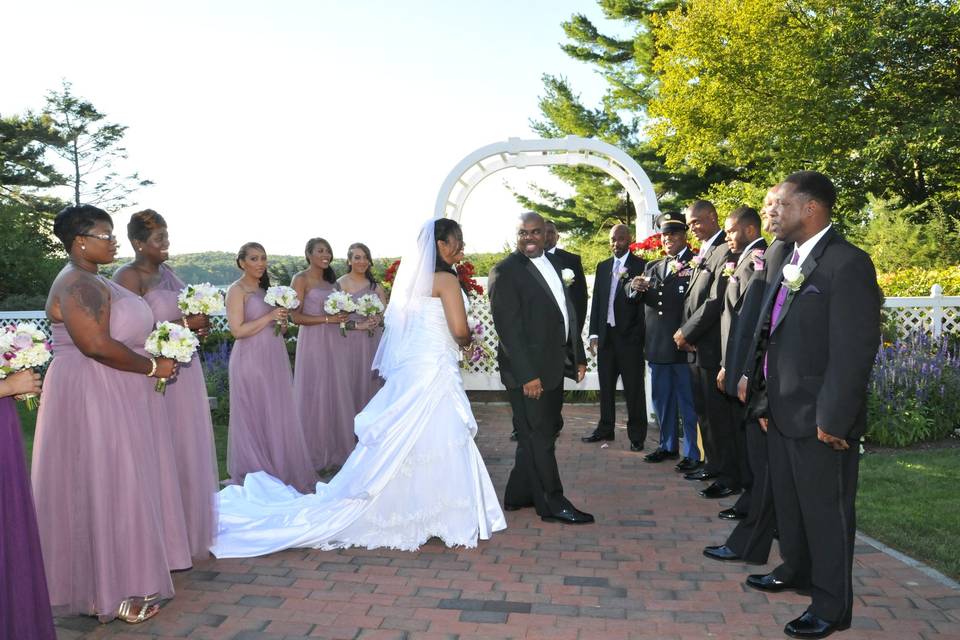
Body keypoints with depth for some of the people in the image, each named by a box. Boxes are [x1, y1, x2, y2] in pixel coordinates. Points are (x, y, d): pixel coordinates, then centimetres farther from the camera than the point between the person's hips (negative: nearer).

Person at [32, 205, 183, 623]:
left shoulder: (93, 281, 14)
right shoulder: (76, 285, -18)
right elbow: (97, 345, -27)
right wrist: (153, 367, -17)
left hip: (112, 399, 10)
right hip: (93, 400, -10)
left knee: (120, 484, 16)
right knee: (104, 486, 0)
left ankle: (118, 575, 29)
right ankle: (112, 591, 13)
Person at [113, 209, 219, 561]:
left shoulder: (167, 273, 12)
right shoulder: (129, 277, -12)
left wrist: (198, 325, 3)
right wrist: (185, 324, -18)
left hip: (183, 371, 8)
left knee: (188, 452, 14)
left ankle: (188, 529, 27)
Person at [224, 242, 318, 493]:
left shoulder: (265, 289, 15)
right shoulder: (237, 290, -8)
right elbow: (238, 330, -16)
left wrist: (281, 322, 3)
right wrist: (269, 317, -16)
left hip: (275, 359, 7)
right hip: (251, 360, -7)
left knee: (279, 414, 9)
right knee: (256, 418, 2)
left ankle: (280, 471, 20)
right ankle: (255, 475, 14)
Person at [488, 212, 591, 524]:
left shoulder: (553, 264, 13)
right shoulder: (505, 271, -12)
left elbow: (567, 312, 17)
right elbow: (508, 327, -17)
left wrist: (578, 356, 13)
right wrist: (528, 375, -21)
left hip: (554, 366, 8)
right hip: (529, 371, -8)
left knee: (541, 434, 15)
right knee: (539, 437, 2)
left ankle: (518, 495, 29)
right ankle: (552, 503, 14)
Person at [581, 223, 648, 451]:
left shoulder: (640, 266, -3)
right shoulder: (603, 267, 13)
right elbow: (596, 301, 13)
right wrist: (594, 334, 8)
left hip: (630, 336, -5)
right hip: (606, 335, 5)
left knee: (634, 388, 1)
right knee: (606, 385, 13)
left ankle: (636, 435, 9)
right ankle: (605, 429, 25)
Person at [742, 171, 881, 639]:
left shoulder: (847, 263, -16)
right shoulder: (790, 261, 11)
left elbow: (856, 349, -20)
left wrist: (833, 418, -20)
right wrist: (767, 398, 13)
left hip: (818, 416, -8)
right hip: (783, 411, 8)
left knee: (826, 510, 6)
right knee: (788, 501, 22)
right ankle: (796, 571, 42)